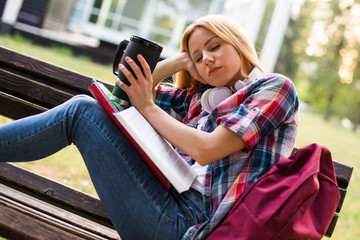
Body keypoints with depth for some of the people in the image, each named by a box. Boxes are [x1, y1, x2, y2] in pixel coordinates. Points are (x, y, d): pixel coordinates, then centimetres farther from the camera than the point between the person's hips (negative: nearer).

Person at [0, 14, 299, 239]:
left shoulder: (276, 87, -1)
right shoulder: (199, 97, 18)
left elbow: (205, 149, -15)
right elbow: (129, 90, 21)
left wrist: (147, 107, -4)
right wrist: (178, 62, 11)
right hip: (174, 200, 7)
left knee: (81, 111, -9)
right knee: (86, 105, 8)